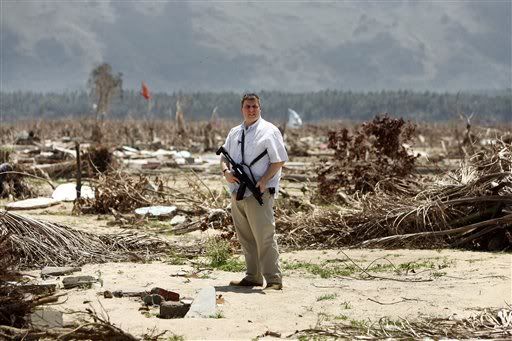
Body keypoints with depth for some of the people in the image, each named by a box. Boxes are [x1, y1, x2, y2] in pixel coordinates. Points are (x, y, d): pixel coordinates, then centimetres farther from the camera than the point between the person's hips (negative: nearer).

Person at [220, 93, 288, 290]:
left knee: (264, 237, -10)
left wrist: (264, 180, -19)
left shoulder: (269, 131, -3)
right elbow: (224, 156, 20)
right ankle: (253, 277, 20)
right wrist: (226, 171, -3)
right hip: (237, 193, 7)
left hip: (259, 193, -7)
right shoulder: (235, 133, 17)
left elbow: (279, 160, -7)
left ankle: (273, 280, -8)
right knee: (245, 239, 11)